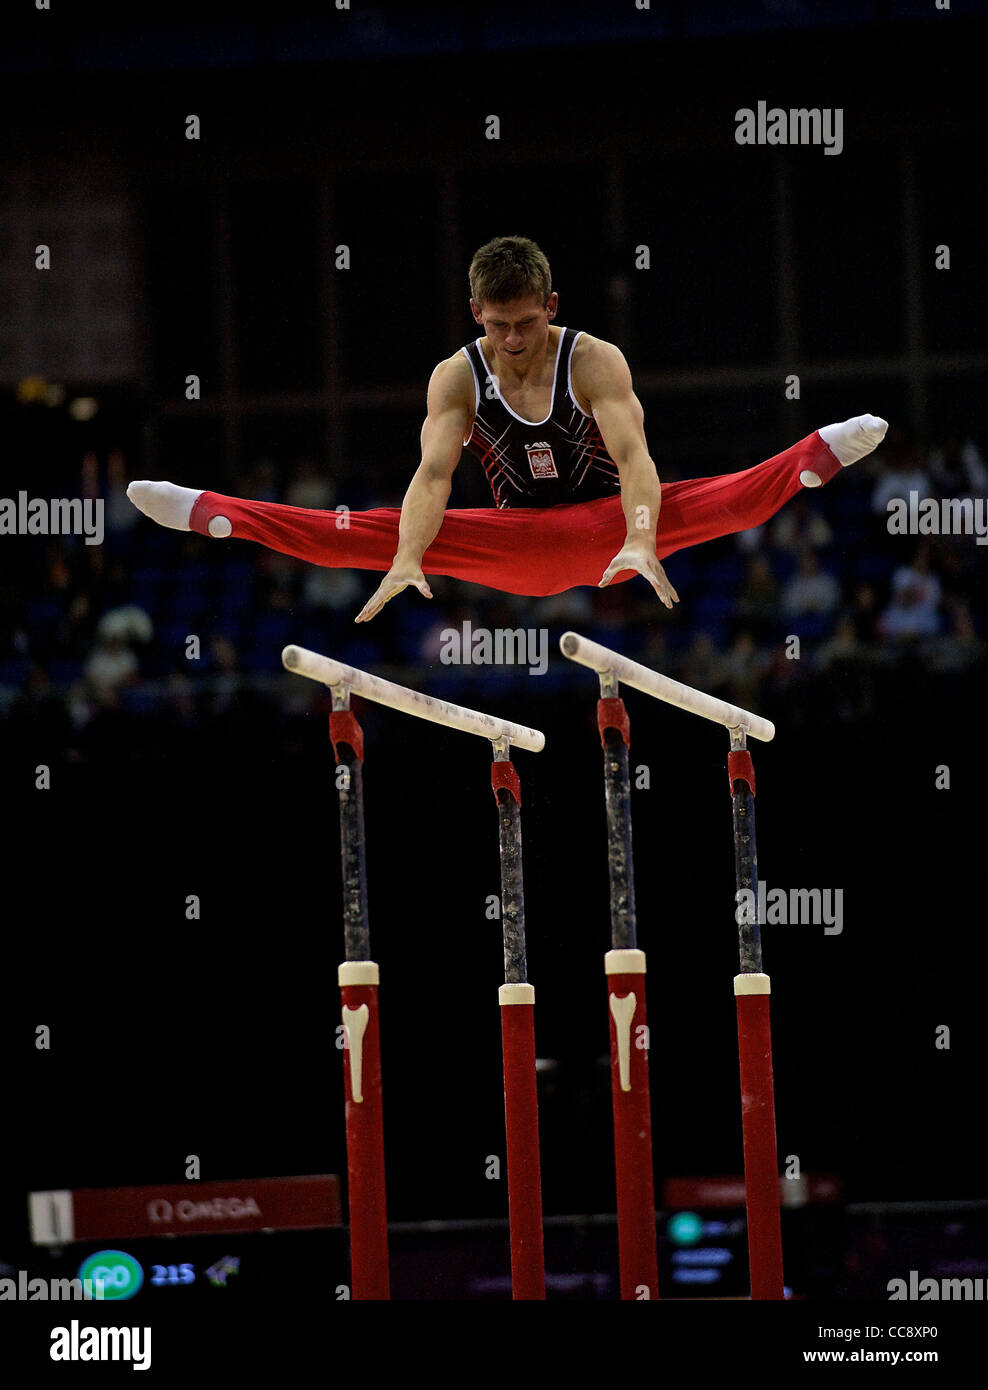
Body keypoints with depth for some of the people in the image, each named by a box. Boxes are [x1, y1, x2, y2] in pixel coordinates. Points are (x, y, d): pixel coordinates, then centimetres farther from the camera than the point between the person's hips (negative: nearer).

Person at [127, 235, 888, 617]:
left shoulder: (596, 362, -18)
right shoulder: (457, 377, -11)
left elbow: (632, 457, -33)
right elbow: (433, 473, -24)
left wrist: (639, 544, -52)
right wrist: (408, 559, -43)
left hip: (600, 529, -2)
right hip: (514, 546, 2)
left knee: (727, 497, -29)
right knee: (370, 530, -12)